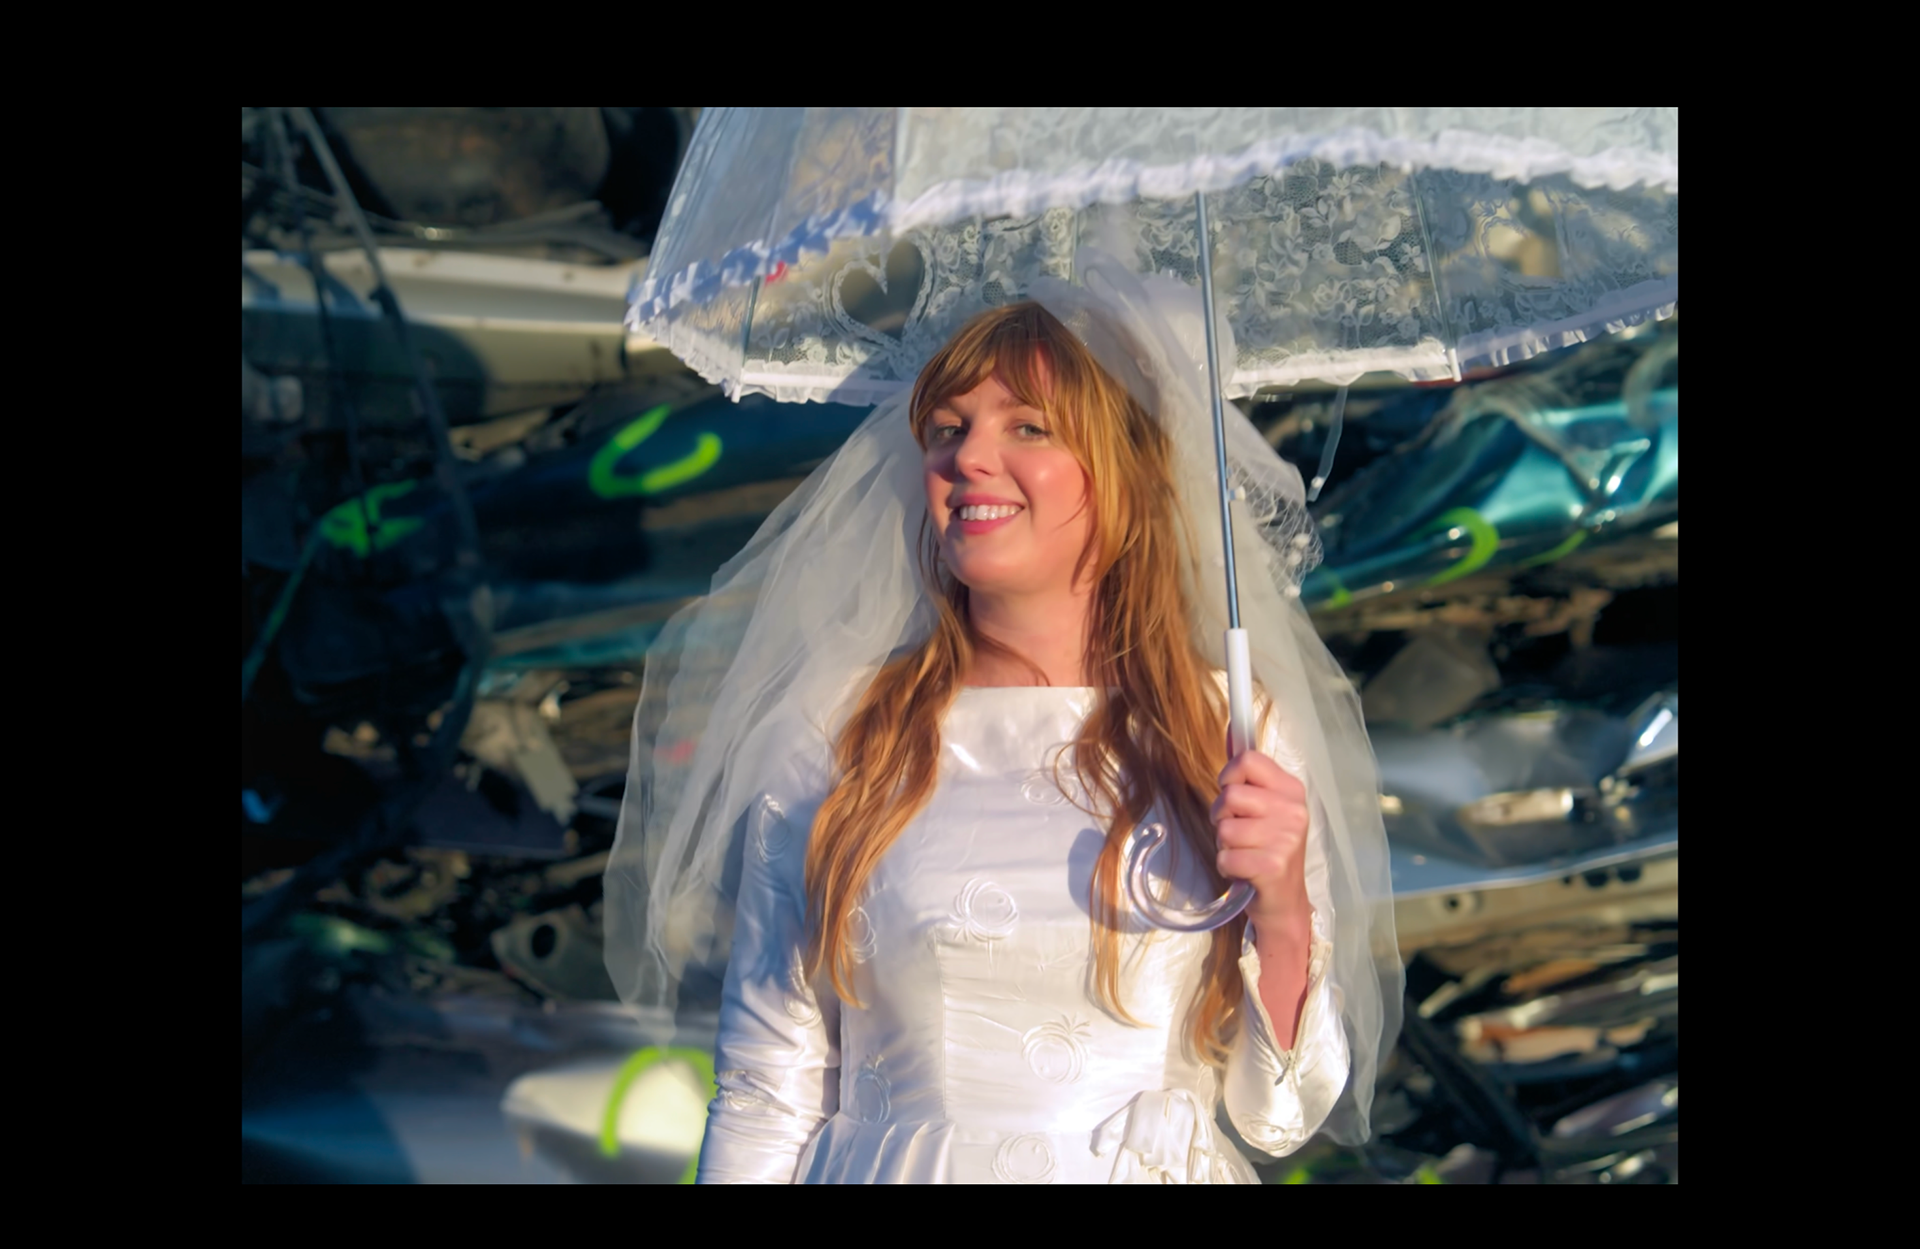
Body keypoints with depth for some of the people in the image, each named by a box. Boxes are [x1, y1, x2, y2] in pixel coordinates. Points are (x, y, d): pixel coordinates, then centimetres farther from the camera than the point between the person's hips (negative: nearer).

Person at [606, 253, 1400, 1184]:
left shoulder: (1237, 738, -3)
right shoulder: (832, 734, -4)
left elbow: (1278, 1114, -3)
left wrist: (1282, 912, -16)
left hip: (1167, 1169, 0)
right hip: (896, 1166, 0)